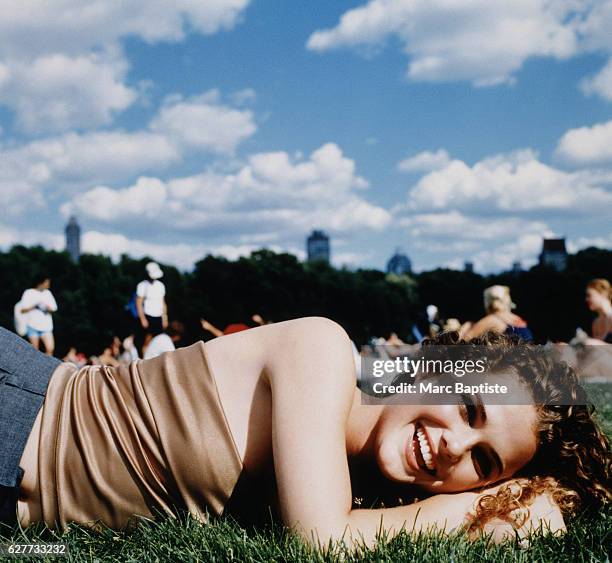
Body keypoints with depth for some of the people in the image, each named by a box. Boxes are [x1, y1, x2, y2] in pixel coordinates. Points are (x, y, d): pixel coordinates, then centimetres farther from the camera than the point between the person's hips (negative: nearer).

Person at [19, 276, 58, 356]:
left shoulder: (48, 293, 10)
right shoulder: (29, 293, -3)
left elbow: (53, 309, 12)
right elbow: (22, 310, -5)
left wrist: (49, 309, -11)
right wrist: (34, 306, -18)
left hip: (46, 326, 3)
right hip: (33, 326, -3)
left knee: (50, 349, -10)